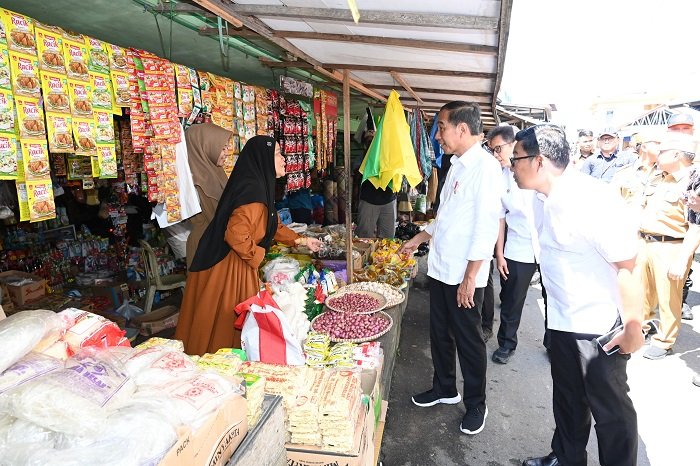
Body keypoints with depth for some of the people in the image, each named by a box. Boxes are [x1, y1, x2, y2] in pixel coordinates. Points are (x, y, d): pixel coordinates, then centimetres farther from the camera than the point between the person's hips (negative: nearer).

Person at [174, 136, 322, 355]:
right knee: (224, 324, 6)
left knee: (237, 323, 20)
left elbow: (274, 226, 22)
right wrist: (257, 256, -13)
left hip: (237, 267, 10)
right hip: (226, 270, -10)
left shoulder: (261, 186, 10)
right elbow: (236, 235, -29)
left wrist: (303, 241, 23)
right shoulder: (253, 190, -22)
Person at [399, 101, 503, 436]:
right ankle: (444, 389, 41)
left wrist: (469, 278, -21)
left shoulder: (485, 167, -17)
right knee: (440, 333, 20)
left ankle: (475, 405, 30)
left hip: (465, 275, -8)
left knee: (468, 341, 8)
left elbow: (487, 227, -21)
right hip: (440, 269, 8)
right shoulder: (457, 165, 10)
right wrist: (418, 239, 23)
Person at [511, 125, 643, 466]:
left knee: (611, 408, 12)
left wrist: (633, 326, -16)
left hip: (600, 328, -8)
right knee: (567, 399, 24)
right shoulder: (543, 199, -1)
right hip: (560, 322, 8)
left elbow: (628, 266, -22)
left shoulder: (594, 200, -25)